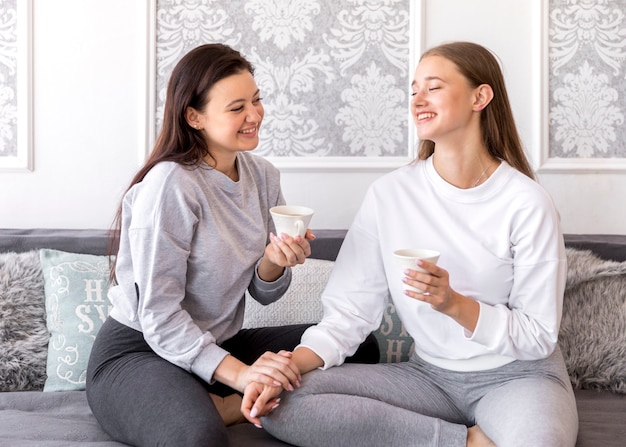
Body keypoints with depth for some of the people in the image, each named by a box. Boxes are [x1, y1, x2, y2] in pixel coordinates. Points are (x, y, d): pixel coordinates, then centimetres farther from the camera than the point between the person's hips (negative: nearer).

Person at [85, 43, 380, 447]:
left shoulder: (263, 175, 2)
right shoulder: (171, 184, -19)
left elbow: (263, 293, 7)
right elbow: (158, 313, -20)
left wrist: (274, 262, -16)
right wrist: (237, 372, -29)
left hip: (218, 343, 8)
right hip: (137, 351, -8)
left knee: (362, 349, -6)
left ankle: (226, 408, -15)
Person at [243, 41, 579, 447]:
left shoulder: (526, 203, -11)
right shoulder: (389, 195, -4)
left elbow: (538, 337, -9)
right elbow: (349, 313, -5)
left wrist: (455, 304, -25)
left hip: (516, 375, -4)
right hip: (429, 374, 4)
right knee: (282, 403, -17)